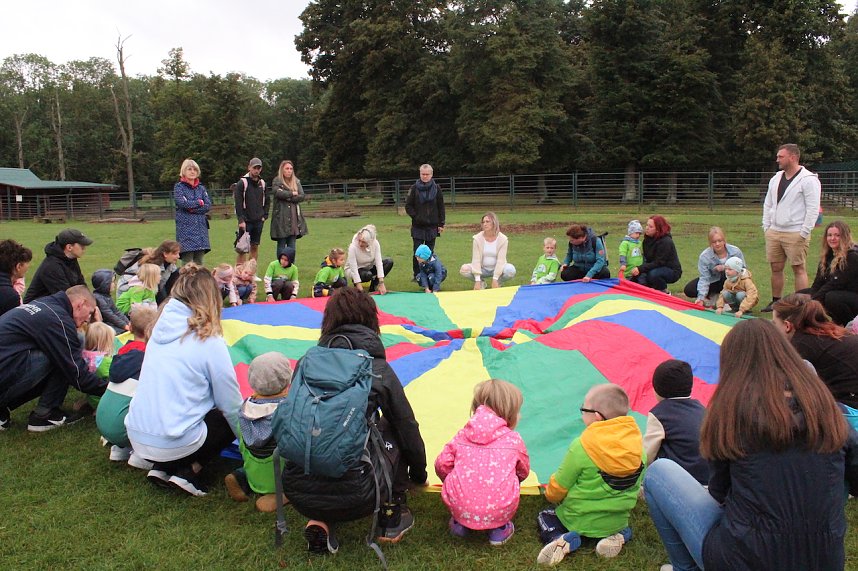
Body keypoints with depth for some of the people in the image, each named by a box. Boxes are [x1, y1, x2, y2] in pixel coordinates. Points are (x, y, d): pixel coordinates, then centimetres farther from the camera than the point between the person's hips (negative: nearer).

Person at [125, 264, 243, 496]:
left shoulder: (161, 329, 4)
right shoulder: (209, 341, -13)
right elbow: (231, 403, -5)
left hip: (137, 437, 6)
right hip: (173, 443, -6)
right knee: (230, 420, 17)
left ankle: (161, 467, 14)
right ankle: (188, 472, 3)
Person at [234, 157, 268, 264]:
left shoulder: (262, 183, 11)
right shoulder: (242, 183, -6)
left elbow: (266, 202, 18)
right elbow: (238, 203, -10)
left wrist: (264, 216, 6)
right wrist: (241, 220, -16)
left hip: (258, 221, 5)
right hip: (246, 221, -5)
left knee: (255, 247, 7)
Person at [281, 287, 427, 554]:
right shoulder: (378, 370, 1)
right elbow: (408, 429, 12)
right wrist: (419, 474, 33)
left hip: (297, 492, 3)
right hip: (352, 498, -3)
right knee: (394, 431, 21)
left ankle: (320, 523, 16)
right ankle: (391, 518, 25)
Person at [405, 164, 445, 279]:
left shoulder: (436, 188, 2)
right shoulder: (414, 188, 0)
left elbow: (441, 208, 5)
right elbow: (408, 206, 2)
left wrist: (441, 224, 2)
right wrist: (415, 216, -11)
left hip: (432, 226, 1)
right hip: (417, 226, -1)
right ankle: (416, 275, 9)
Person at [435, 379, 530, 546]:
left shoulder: (462, 435, 11)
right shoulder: (514, 439, 7)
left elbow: (442, 465, 10)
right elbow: (523, 472, 21)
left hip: (459, 507, 2)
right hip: (498, 512, -2)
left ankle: (459, 523, 20)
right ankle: (500, 528, 16)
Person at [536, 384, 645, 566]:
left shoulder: (580, 448, -24)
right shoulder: (637, 445, -10)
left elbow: (559, 487, -12)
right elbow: (636, 484, 7)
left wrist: (551, 496, 12)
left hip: (580, 522, -5)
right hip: (618, 521, 5)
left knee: (544, 517, 19)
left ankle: (561, 540, -10)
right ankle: (617, 535, 6)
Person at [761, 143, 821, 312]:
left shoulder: (808, 179, -9)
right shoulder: (776, 178, 13)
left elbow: (813, 209, -13)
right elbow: (768, 205, 19)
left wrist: (803, 233, -15)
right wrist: (766, 227, 11)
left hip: (795, 234, -7)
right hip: (774, 233, 7)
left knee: (799, 269, -2)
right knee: (776, 268, 10)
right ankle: (776, 301, 21)